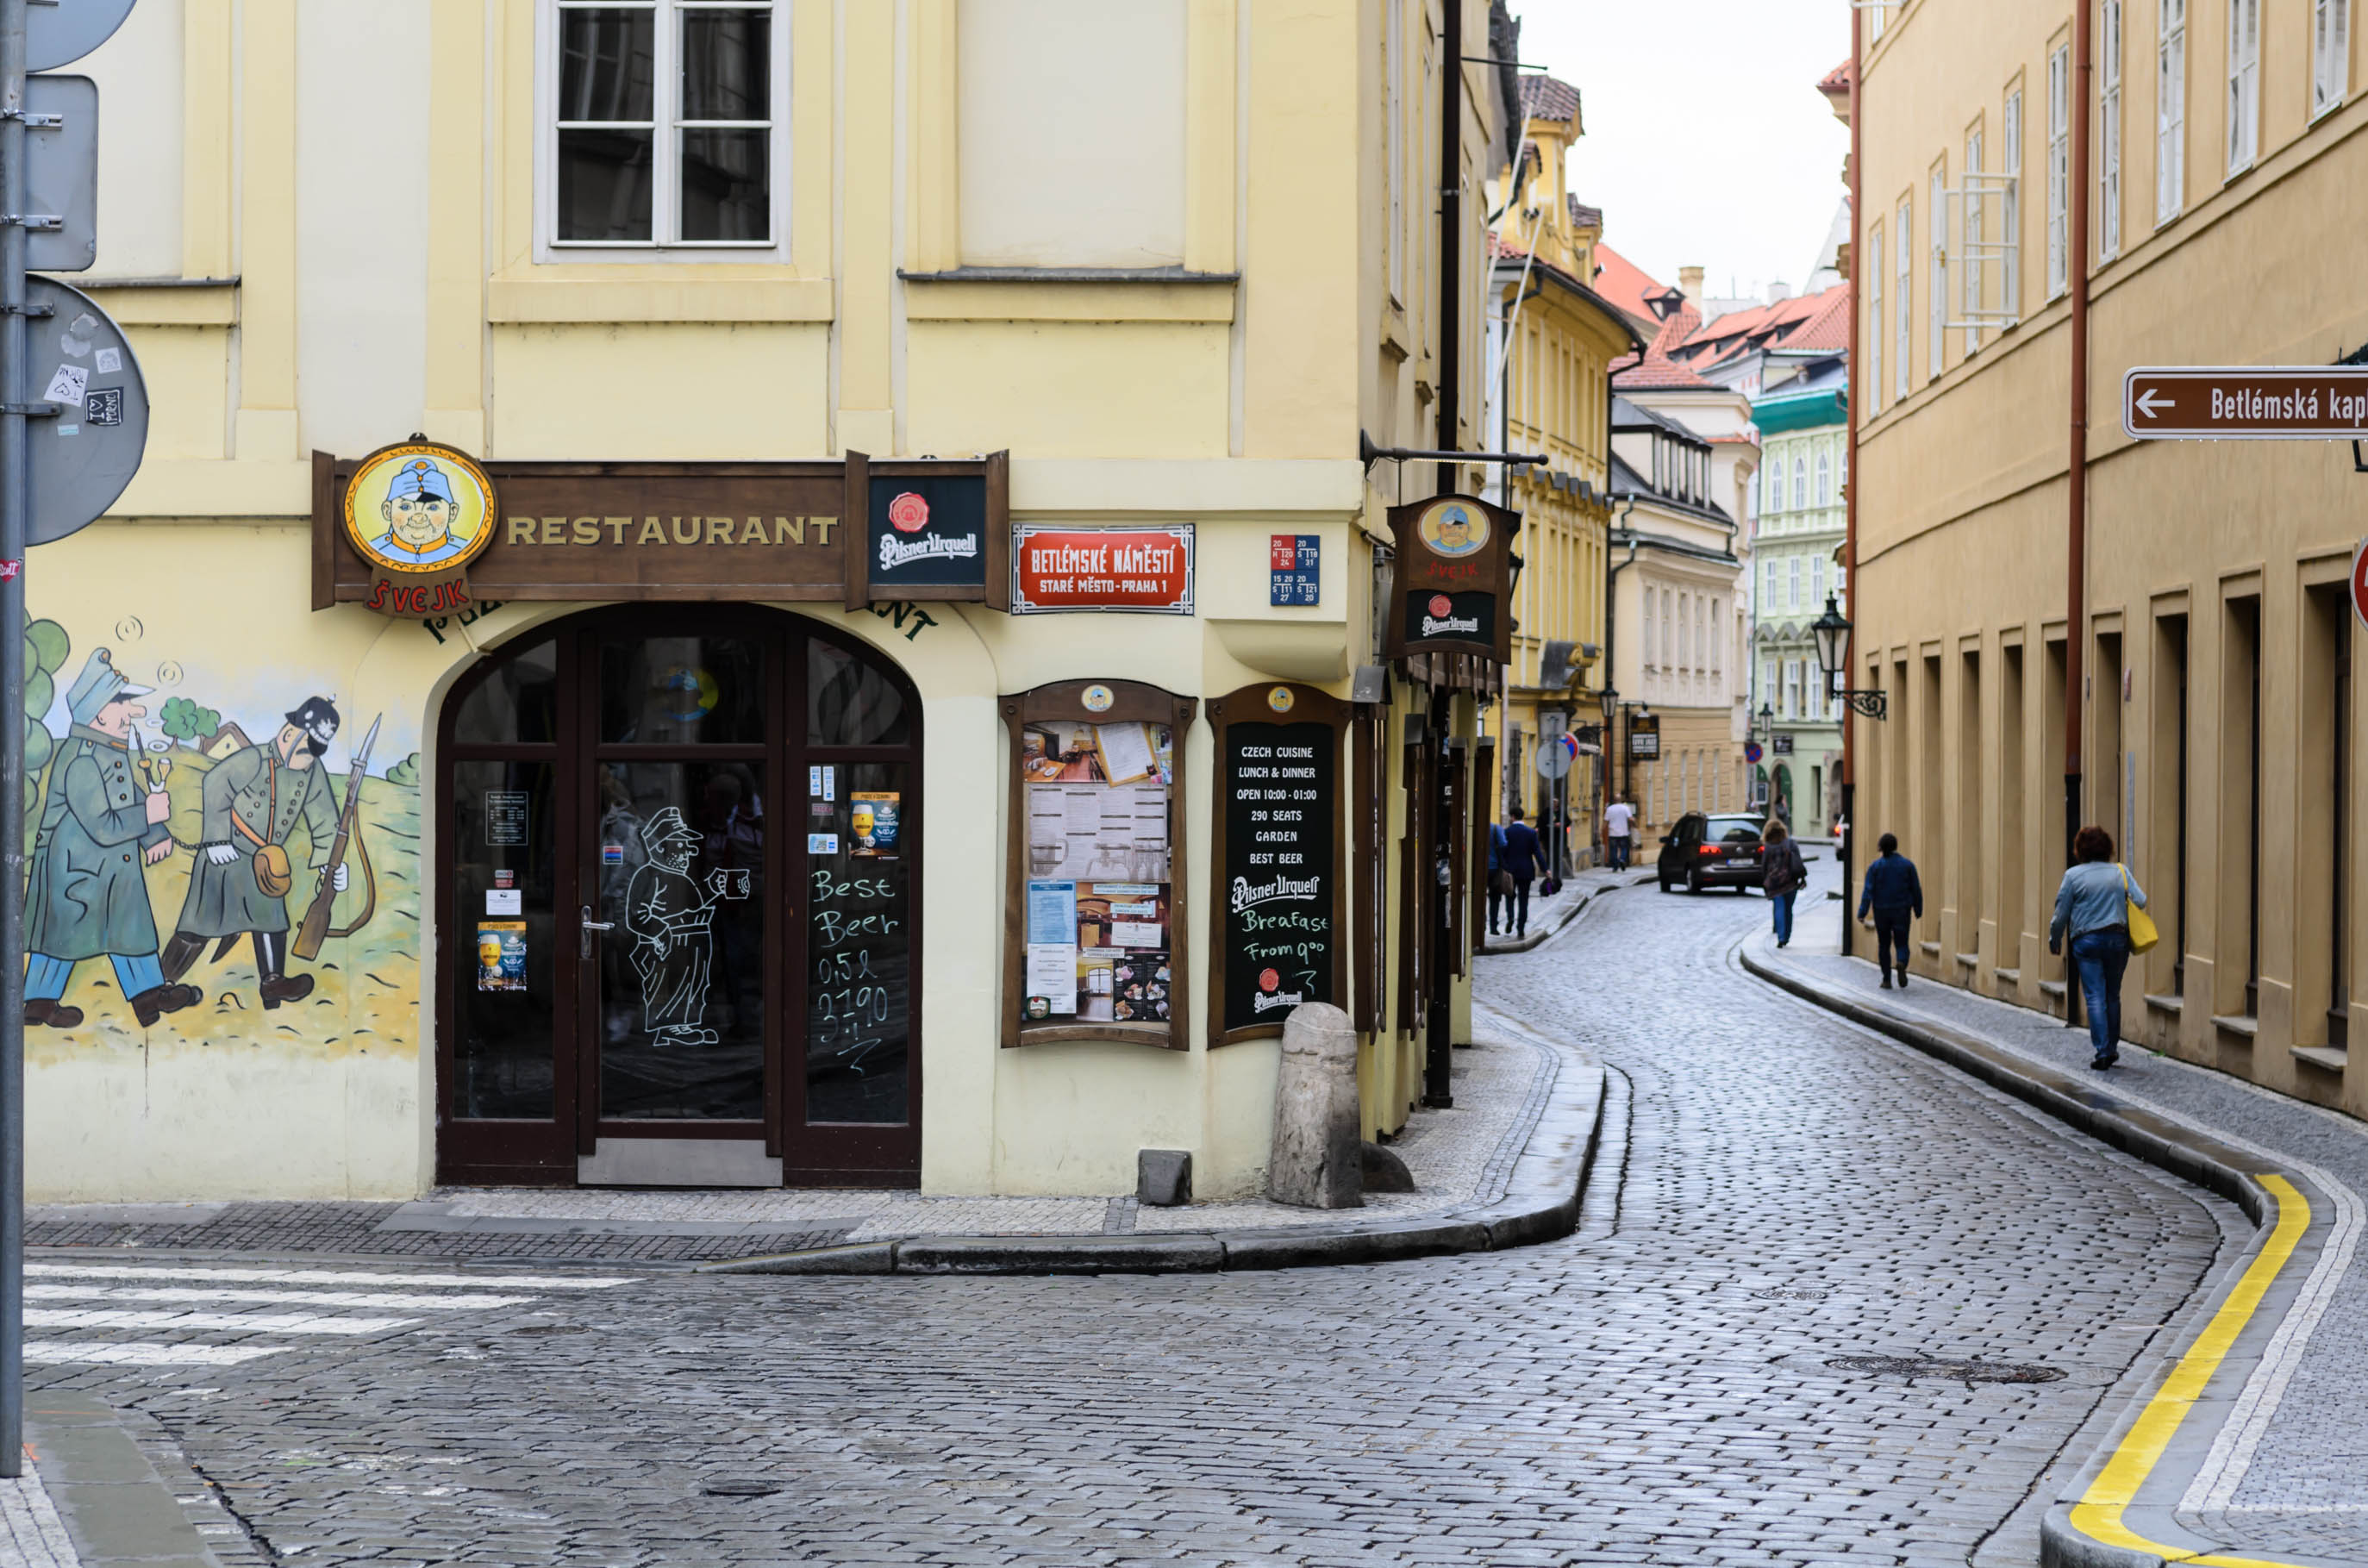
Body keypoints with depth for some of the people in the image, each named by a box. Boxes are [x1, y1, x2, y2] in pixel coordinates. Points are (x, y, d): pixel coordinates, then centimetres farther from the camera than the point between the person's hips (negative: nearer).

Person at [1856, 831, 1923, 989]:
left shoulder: (1875, 866, -6)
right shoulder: (1907, 864, -2)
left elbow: (1868, 891, -12)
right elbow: (1916, 890, 1)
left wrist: (1862, 913, -13)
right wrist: (1918, 910, 12)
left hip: (1881, 911, 0)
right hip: (1902, 911, 0)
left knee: (1884, 945, 13)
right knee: (1901, 944, 5)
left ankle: (1887, 980, 13)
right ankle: (1901, 964, -28)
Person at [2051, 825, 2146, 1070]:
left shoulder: (2073, 875, -3)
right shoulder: (2120, 872, 4)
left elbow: (2061, 914, 0)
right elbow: (2141, 901, -3)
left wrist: (2054, 940, 14)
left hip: (2086, 941, -3)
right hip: (2117, 939, 3)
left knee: (2095, 997, -3)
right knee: (2113, 995, 16)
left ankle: (2103, 1051, -11)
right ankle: (2112, 1048, 22)